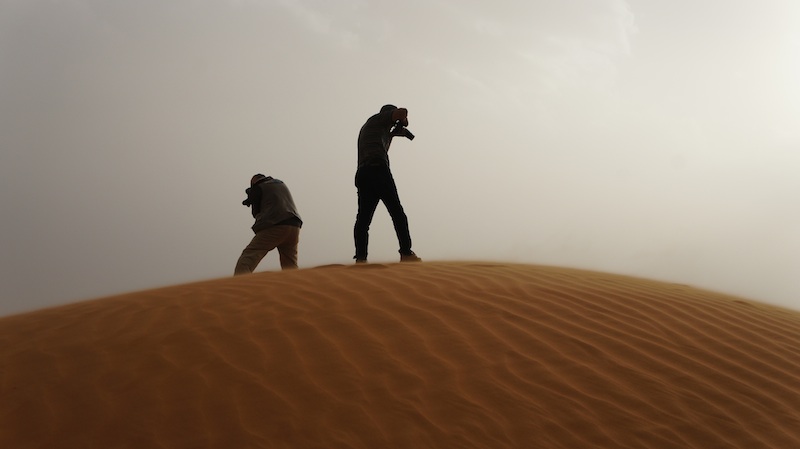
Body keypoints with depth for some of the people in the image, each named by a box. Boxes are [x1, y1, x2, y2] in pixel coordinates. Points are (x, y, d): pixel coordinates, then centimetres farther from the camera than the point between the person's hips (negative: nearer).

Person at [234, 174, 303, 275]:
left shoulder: (257, 188, 7)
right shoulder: (281, 184, 25)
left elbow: (256, 213, 10)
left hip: (274, 226, -6)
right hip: (294, 225, 6)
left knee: (247, 257, -11)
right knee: (290, 266, 14)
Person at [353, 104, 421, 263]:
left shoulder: (366, 127, 36)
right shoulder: (380, 118, 13)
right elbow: (402, 112, -4)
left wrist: (391, 133, 37)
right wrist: (403, 119, 18)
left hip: (362, 174, 7)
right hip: (378, 169, -7)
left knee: (363, 217, -4)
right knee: (397, 212, -7)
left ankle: (360, 258, -16)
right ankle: (406, 253, -14)